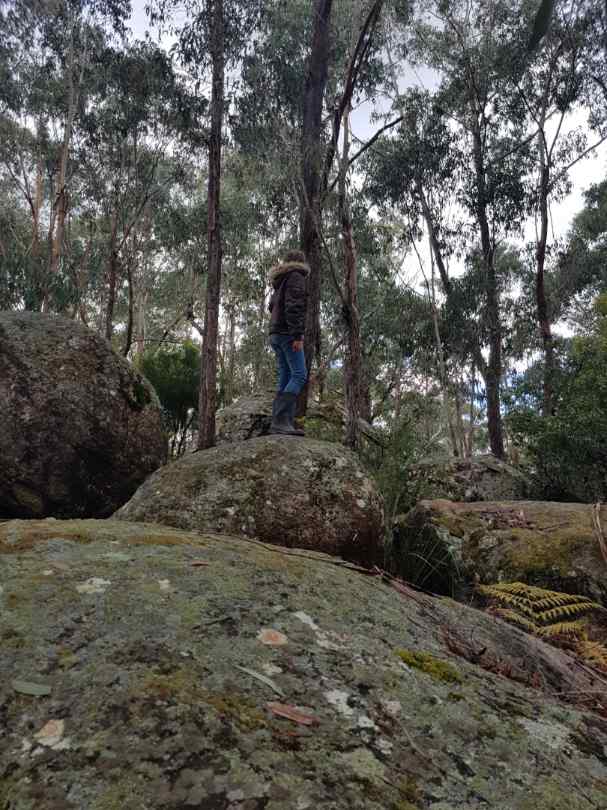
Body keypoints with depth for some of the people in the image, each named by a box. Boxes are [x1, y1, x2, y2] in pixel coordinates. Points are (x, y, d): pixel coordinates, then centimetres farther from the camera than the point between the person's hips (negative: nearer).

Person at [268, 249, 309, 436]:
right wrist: (297, 335, -20)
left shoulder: (280, 281, 24)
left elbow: (272, 306, 24)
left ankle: (287, 423, -2)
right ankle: (279, 420, -25)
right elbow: (294, 306, -15)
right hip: (288, 333, -9)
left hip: (276, 333, 9)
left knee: (286, 378, 4)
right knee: (299, 375, -15)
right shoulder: (296, 277, -3)